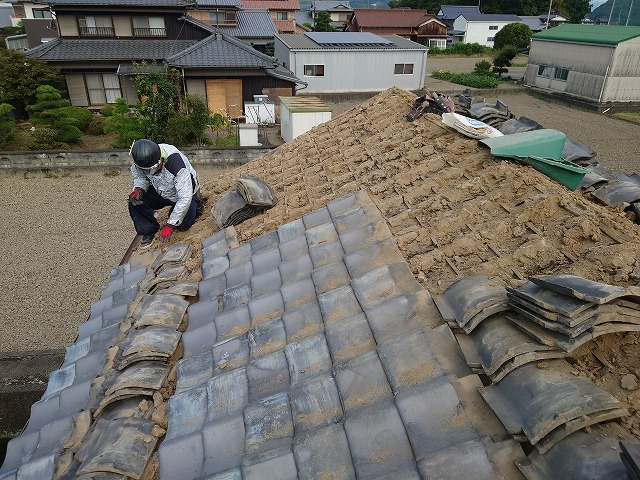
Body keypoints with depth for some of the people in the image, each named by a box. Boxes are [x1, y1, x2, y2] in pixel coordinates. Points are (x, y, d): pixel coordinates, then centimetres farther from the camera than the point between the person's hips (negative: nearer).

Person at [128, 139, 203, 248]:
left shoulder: (176, 164, -42)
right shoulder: (140, 161, -25)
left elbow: (185, 198, -38)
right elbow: (139, 176, -1)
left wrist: (170, 225, -35)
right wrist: (139, 189, -28)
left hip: (183, 194, -4)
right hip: (160, 192, 4)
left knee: (183, 225, -13)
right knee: (135, 204, -18)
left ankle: (195, 206, 18)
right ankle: (149, 232, 6)